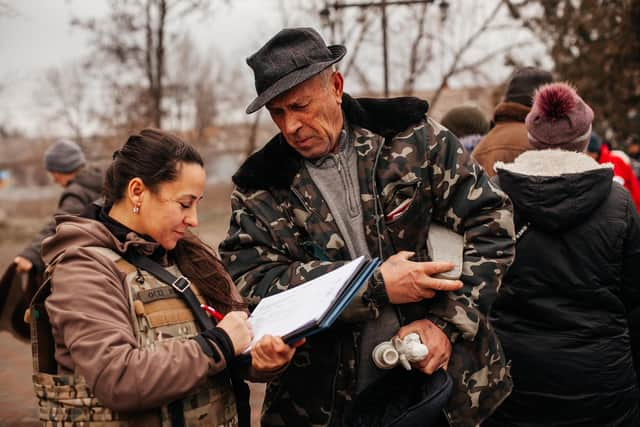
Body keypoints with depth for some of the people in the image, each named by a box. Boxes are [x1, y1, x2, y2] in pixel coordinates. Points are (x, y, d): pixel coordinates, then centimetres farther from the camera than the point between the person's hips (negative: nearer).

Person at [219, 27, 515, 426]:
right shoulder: (258, 189, -3)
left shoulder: (413, 137, -5)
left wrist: (448, 322, -14)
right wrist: (377, 286, -21)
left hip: (439, 377, 0)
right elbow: (251, 282, -14)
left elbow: (490, 220, -5)